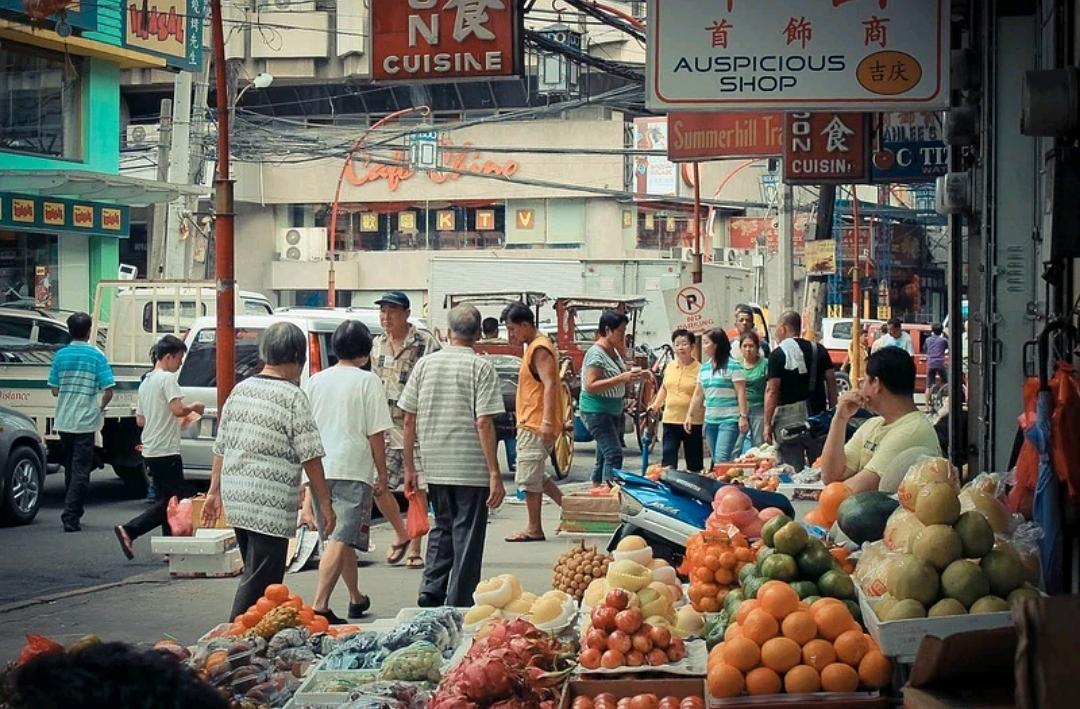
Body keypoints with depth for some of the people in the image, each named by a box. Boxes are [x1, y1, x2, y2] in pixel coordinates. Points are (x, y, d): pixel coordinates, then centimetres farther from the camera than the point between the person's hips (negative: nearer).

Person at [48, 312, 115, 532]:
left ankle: (73, 514, 25)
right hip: (85, 421, -4)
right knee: (81, 472, -3)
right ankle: (71, 517, -12)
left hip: (63, 421, 4)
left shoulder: (61, 355, 2)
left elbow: (54, 390, 5)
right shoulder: (96, 356, -8)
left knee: (70, 469, 17)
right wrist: (101, 407, 8)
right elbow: (108, 391, -11)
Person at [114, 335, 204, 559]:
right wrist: (193, 407, -3)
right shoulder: (168, 378, -11)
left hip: (150, 451, 9)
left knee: (164, 500, 11)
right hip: (167, 450, -9)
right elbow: (178, 409, -23)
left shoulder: (146, 382, 16)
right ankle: (129, 531, -15)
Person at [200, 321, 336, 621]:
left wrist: (215, 491, 22)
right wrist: (325, 503, -4)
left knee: (254, 572, 20)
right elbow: (310, 456, -11)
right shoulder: (293, 397, -10)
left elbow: (221, 447, 15)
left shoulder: (241, 390, 10)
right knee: (260, 584, -5)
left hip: (235, 496, 8)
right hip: (271, 504, -8)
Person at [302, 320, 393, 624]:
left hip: (319, 469, 6)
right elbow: (376, 433, -7)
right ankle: (320, 605, -22)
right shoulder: (368, 382, -5)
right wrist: (382, 473, 1)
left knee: (341, 538, 20)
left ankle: (356, 598, 34)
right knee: (340, 540, -10)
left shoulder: (315, 381, 11)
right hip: (353, 469, -6)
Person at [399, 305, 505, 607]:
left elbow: (409, 419, 6)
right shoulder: (481, 367, -8)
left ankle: (431, 591, 11)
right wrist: (495, 474, -13)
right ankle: (458, 604, 6)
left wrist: (409, 466, 14)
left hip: (434, 465, 4)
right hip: (471, 467, -4)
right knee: (467, 535, 4)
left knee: (442, 528, 21)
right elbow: (484, 423, -14)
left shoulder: (425, 364, 5)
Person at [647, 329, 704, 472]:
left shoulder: (698, 369, -7)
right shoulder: (670, 366, 9)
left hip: (692, 422, -4)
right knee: (668, 456, -2)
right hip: (670, 419, 4)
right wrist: (656, 404, 11)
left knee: (694, 461, 6)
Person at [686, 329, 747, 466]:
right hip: (710, 420, 7)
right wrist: (690, 415, 13)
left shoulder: (732, 366, -7)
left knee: (721, 459, -18)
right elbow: (698, 394, 18)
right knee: (715, 460, 7)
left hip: (729, 420, -7)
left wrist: (743, 416, -15)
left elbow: (741, 393, -10)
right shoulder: (704, 367, 13)